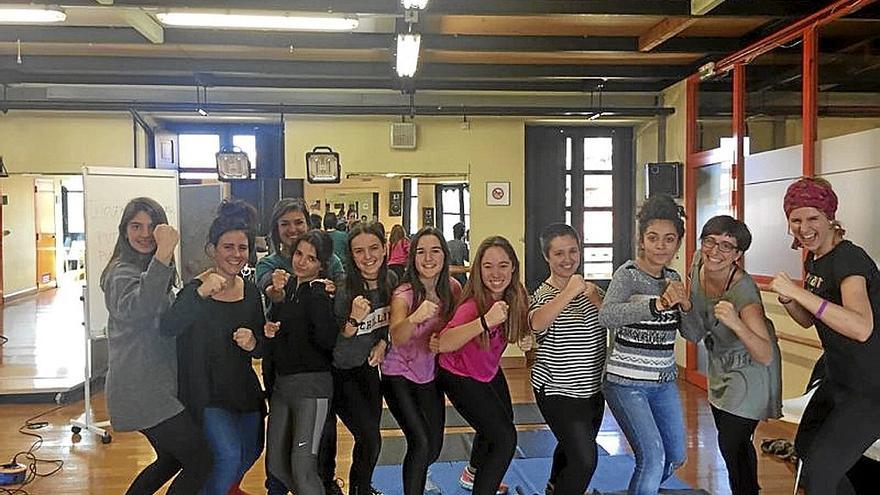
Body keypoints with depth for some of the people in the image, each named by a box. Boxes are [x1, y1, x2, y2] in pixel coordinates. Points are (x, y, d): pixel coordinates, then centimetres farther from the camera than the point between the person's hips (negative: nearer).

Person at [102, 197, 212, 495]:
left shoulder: (148, 270, 16)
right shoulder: (122, 272, -16)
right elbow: (137, 309, -40)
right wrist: (163, 254, -47)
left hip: (157, 386, 10)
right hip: (142, 390, -10)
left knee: (171, 459, 24)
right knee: (200, 462, -7)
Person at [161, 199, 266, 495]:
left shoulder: (250, 292, 2)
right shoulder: (196, 288, -14)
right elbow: (168, 328, -33)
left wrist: (253, 343, -15)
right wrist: (201, 293, -45)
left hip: (244, 388, 6)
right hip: (206, 390, -6)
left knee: (252, 451, 20)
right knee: (228, 454, -19)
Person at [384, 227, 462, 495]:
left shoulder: (453, 288, -12)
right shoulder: (404, 294, -24)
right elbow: (397, 338, -42)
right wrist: (416, 317, -61)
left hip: (431, 375, 5)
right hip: (399, 375, -5)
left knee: (435, 447, 13)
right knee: (421, 443, -19)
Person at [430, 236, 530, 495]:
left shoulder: (516, 297, -17)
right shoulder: (473, 304, -36)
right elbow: (443, 344, -50)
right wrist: (485, 321, -62)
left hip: (489, 371, 8)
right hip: (460, 376, -8)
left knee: (502, 420, 28)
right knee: (505, 438, -12)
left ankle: (473, 474, 55)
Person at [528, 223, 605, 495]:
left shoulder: (589, 289, 4)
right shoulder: (543, 294, -14)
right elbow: (537, 324, -36)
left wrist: (595, 298, -21)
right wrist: (570, 292, -46)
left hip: (592, 388, 6)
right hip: (557, 391, -6)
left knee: (571, 449, 23)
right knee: (585, 459, -13)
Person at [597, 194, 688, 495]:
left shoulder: (673, 278, 6)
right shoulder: (628, 274, -14)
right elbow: (606, 317, -34)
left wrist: (685, 303, -12)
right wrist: (657, 304, -45)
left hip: (664, 382, 7)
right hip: (627, 383, -7)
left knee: (675, 457, 19)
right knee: (653, 458, -14)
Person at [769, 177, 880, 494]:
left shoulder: (849, 259, -23)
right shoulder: (813, 257, 4)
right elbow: (808, 320, 12)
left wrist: (798, 291, -40)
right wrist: (787, 298, -8)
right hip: (838, 379, 10)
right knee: (805, 447, 24)